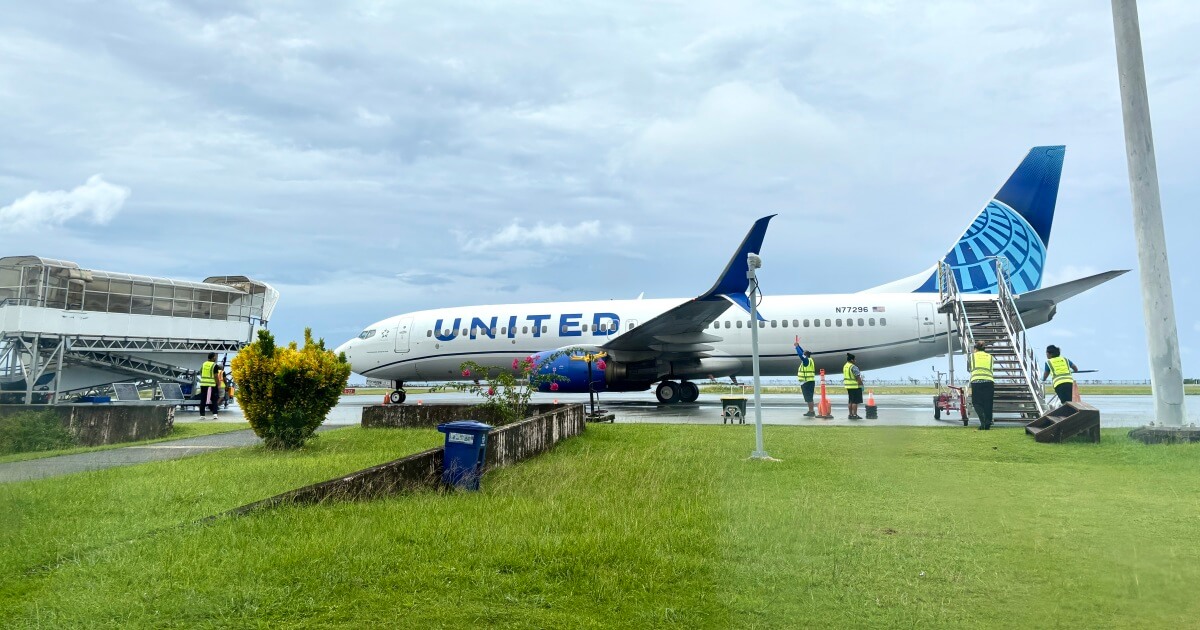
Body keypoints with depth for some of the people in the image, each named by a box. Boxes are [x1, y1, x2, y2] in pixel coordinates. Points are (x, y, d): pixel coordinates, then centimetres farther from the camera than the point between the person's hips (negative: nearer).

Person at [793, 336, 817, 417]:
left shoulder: (807, 361, -13)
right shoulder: (808, 360, 13)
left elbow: (800, 354, -24)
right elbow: (802, 353, 23)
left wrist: (796, 346, -14)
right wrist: (798, 345, 24)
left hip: (807, 382, -10)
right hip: (808, 382, 10)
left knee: (809, 398, -9)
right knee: (808, 398, 14)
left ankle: (812, 412, -9)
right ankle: (810, 411, 18)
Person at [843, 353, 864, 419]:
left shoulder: (845, 366, 11)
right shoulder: (853, 367, -16)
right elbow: (858, 377, -19)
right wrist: (862, 385, -12)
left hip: (848, 386, 9)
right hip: (855, 386, -9)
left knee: (851, 401, 13)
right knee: (855, 401, -5)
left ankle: (851, 414, 15)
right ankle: (855, 415, -6)